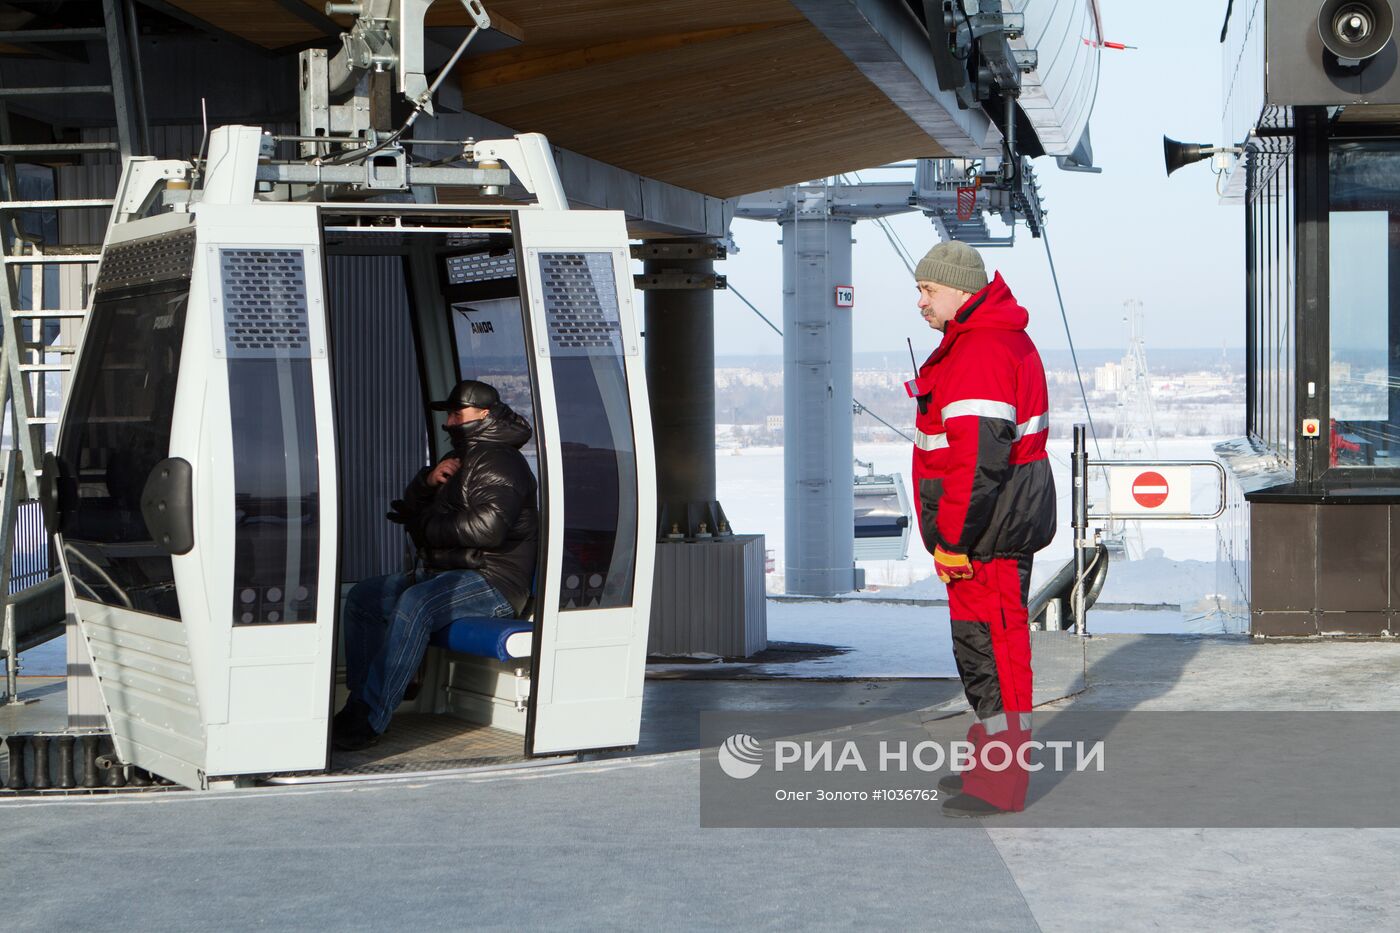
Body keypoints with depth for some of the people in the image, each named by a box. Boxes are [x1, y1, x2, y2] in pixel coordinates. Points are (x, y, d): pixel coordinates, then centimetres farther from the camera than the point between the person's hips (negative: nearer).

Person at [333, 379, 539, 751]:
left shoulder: (500, 462, -10)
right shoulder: (459, 459, 23)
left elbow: (488, 527, -25)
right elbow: (411, 508, 25)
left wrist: (426, 524, -12)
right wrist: (427, 481, 1)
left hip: (492, 581, -11)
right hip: (441, 573, 11)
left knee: (414, 603, -35)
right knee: (361, 597, 3)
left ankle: (370, 720, -37)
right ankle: (359, 704, -5)